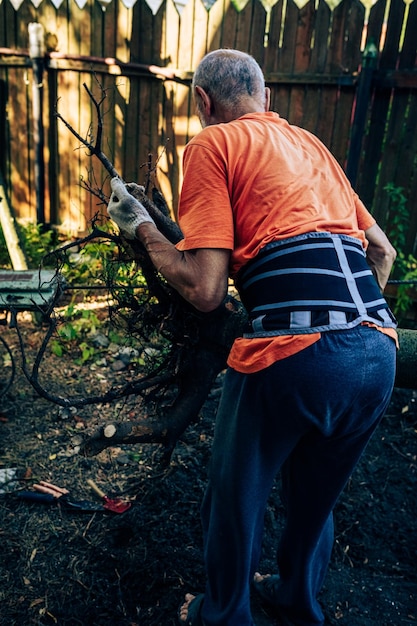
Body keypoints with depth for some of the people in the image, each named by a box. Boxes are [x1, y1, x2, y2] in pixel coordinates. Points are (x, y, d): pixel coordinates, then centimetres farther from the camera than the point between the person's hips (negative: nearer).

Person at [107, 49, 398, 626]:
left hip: (292, 356, -7)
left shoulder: (213, 143, 4)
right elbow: (383, 250, 23)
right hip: (379, 352, 7)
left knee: (235, 499, 21)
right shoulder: (310, 142, 23)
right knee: (315, 499, 30)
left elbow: (205, 290, -5)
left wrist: (142, 227, 9)